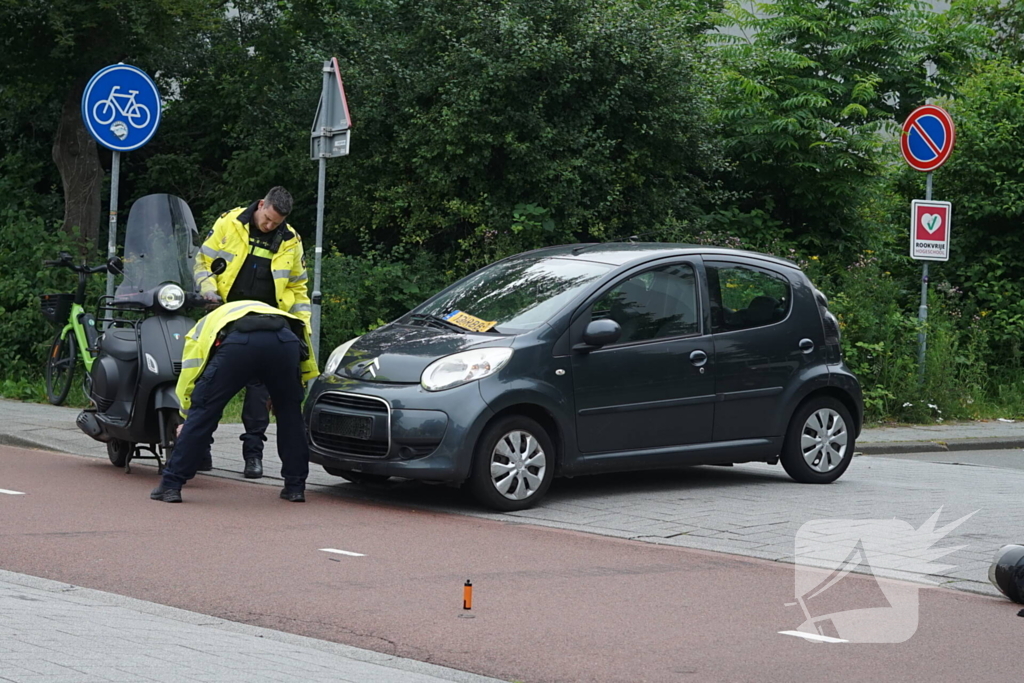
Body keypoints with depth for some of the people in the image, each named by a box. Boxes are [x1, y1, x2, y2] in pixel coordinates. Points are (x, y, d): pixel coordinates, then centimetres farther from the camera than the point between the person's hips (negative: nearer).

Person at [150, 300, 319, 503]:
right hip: (286, 340, 3)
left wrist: (188, 417, 46)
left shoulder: (202, 328, 39)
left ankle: (171, 484, 12)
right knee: (290, 414, 25)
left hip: (238, 342, -3)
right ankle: (295, 486, 27)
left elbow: (188, 378, 32)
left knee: (202, 413, 10)